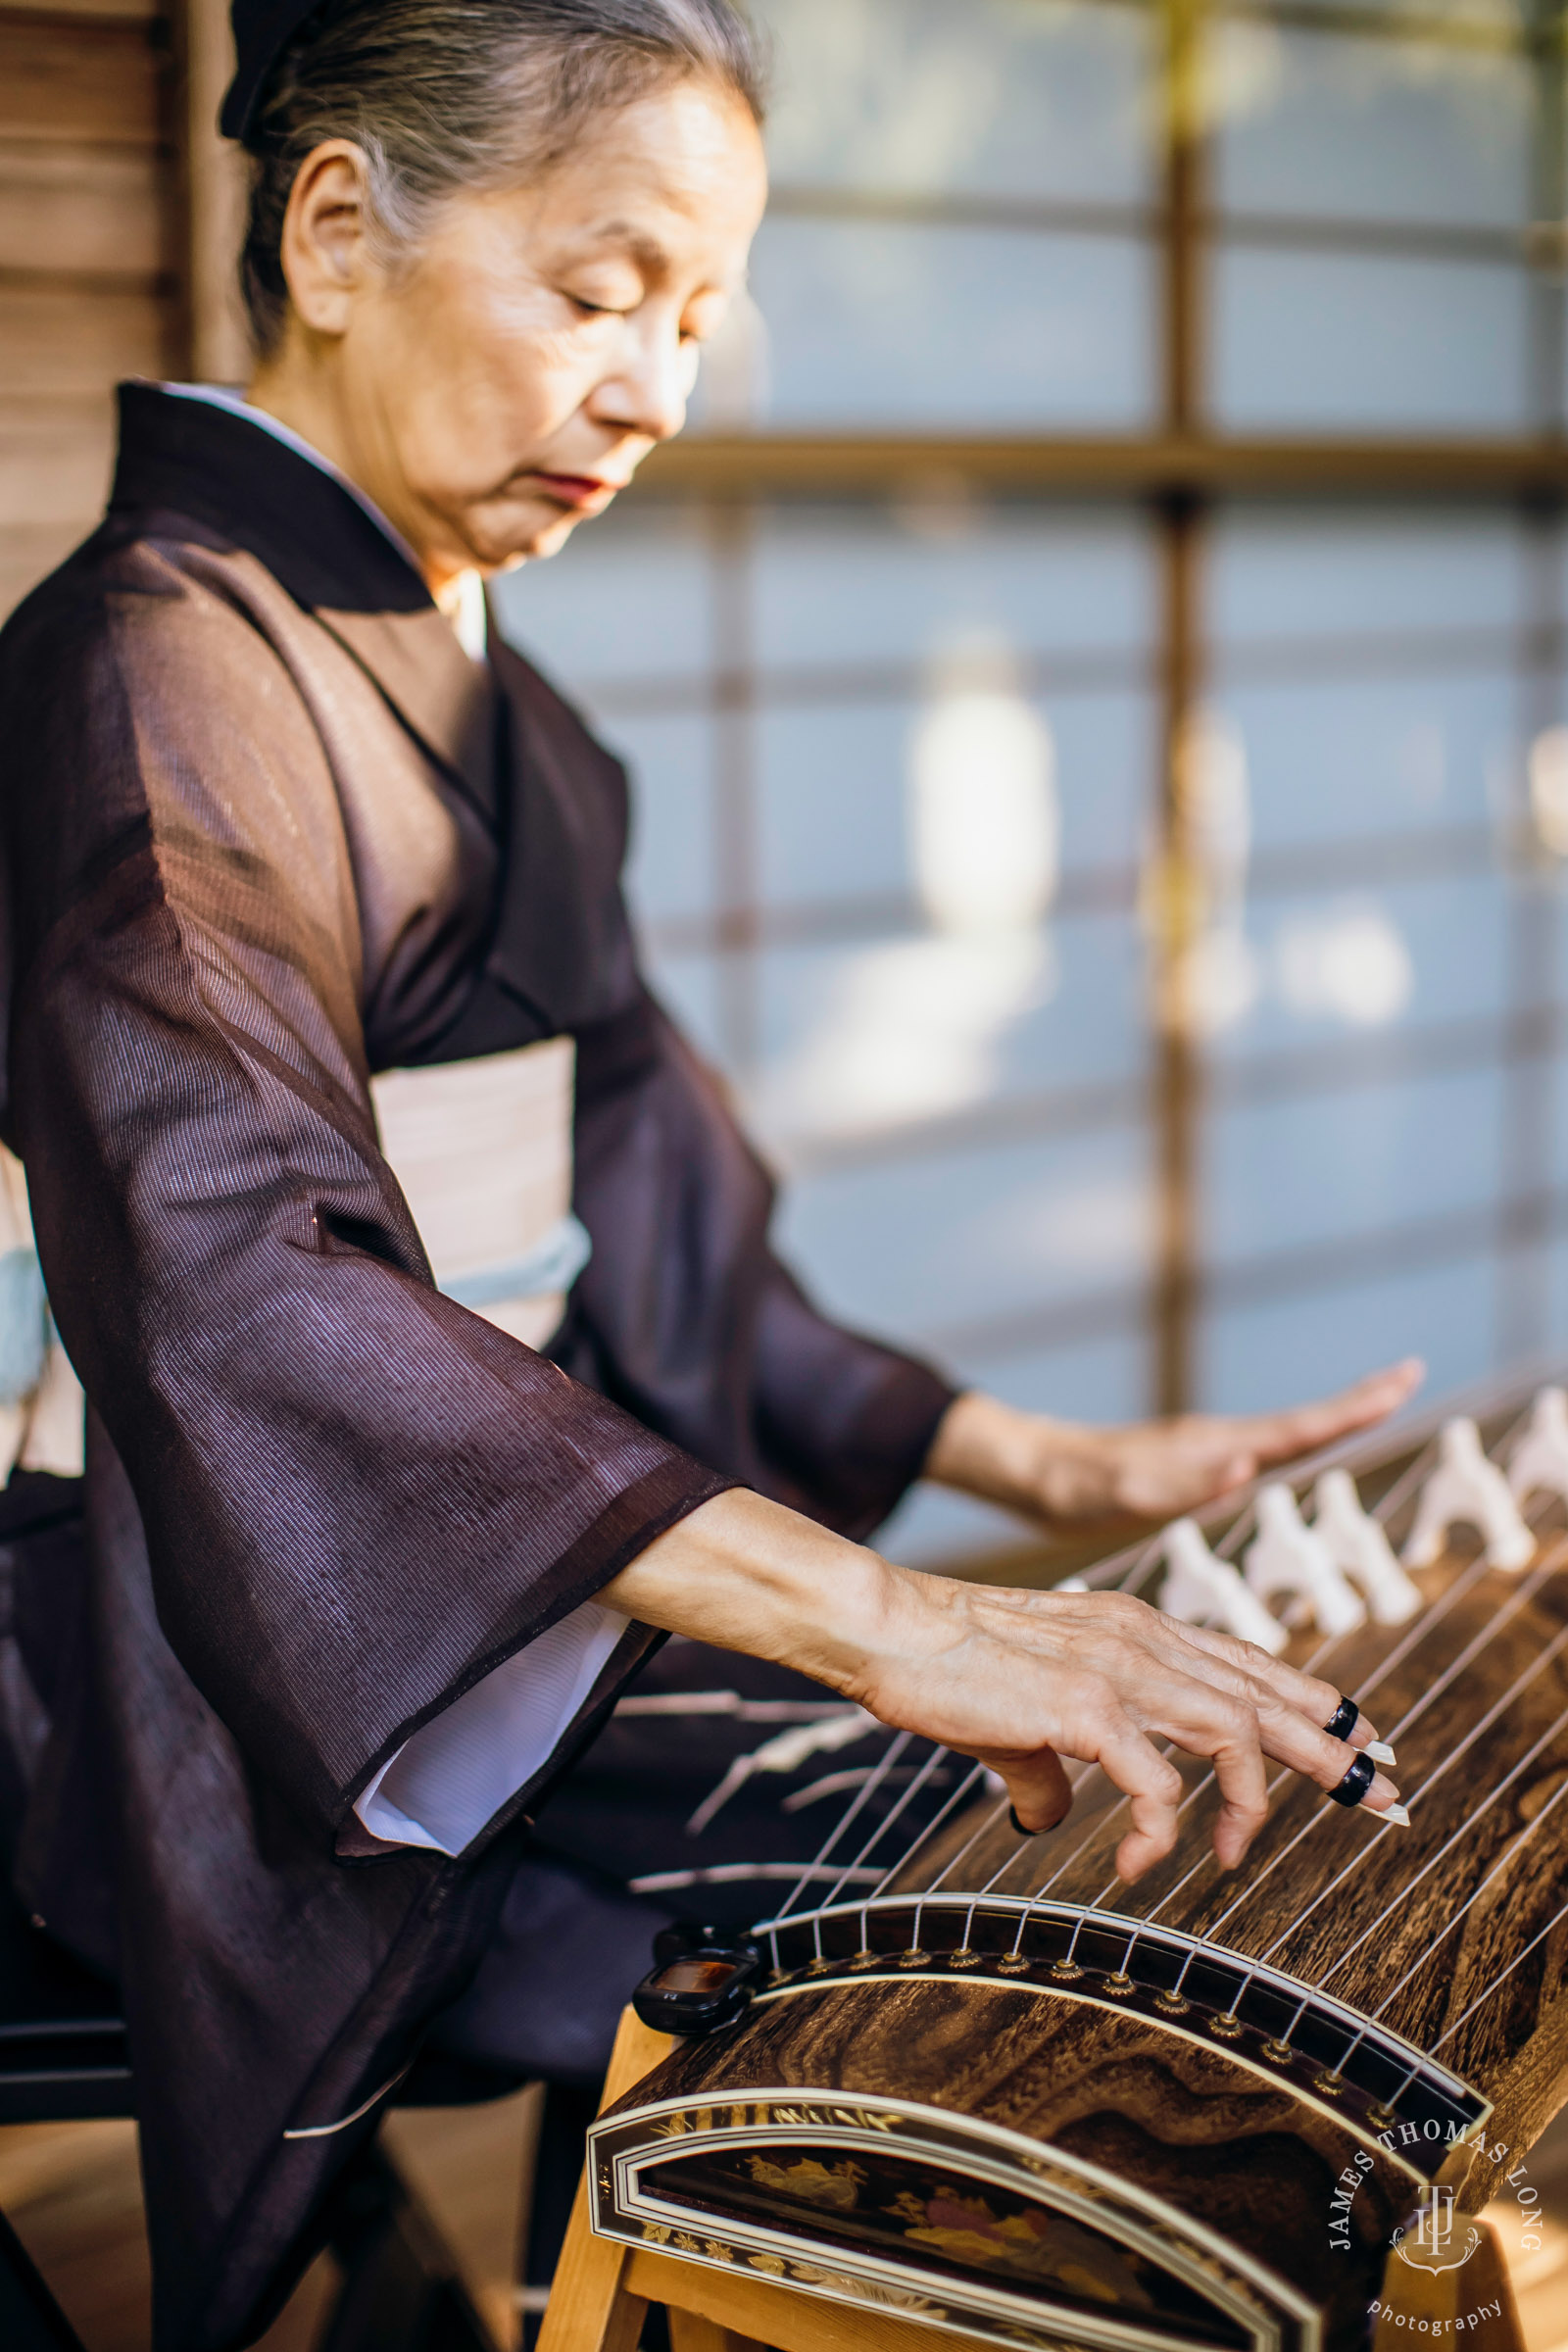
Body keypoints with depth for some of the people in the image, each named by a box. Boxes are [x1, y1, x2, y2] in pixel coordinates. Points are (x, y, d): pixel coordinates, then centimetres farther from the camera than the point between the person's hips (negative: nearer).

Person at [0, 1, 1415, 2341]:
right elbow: (230, 1269, -31)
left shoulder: (484, 702, 16)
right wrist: (882, 1616, -41)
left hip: (553, 1672, 8)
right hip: (298, 1745, -8)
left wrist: (1041, 1468, 10)